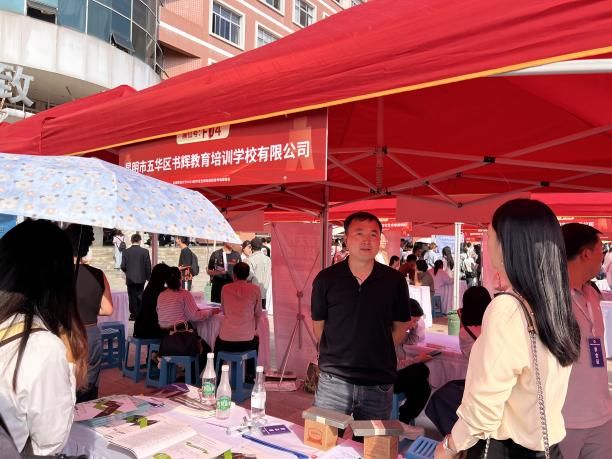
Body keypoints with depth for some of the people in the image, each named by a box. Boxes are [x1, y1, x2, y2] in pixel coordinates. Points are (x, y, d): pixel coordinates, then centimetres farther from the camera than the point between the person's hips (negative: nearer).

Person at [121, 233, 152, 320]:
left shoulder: (126, 251, -7)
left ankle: (134, 315, 10)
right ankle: (140, 314, 16)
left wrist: (128, 272, 14)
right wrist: (148, 277, 7)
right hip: (141, 278, 1)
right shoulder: (145, 251, -7)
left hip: (130, 278, -1)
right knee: (140, 296, 13)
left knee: (132, 297, 7)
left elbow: (123, 266, -7)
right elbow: (148, 266, -6)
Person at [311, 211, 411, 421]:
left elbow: (400, 326, 9)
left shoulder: (395, 281, -2)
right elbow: (318, 325, 7)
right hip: (334, 381, -1)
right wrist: (338, 355, 6)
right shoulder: (326, 279, -4)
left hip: (379, 385, 1)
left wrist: (377, 353, 5)